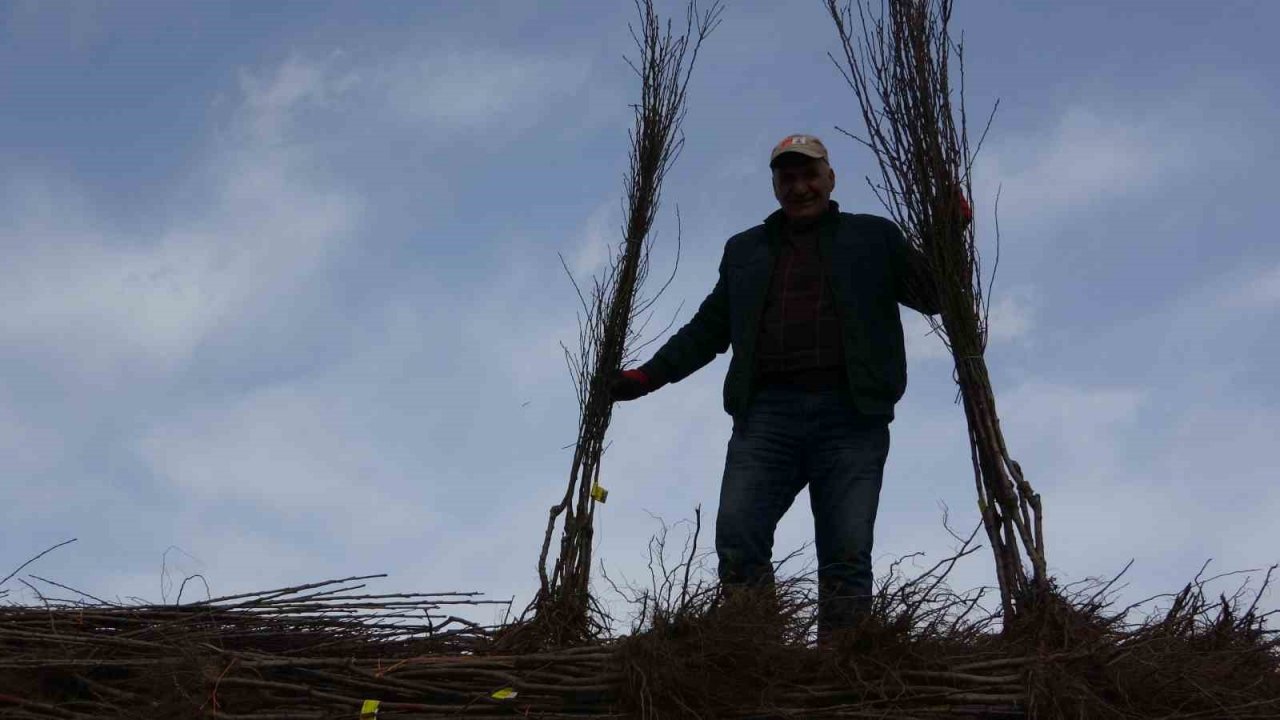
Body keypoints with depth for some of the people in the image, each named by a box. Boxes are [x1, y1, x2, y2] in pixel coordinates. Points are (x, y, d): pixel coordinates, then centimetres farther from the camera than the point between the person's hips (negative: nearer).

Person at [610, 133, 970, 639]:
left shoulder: (873, 237, 19)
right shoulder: (745, 250, 27)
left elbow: (933, 295, 13)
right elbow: (707, 329, 27)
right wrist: (648, 376, 18)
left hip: (850, 414, -2)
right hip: (767, 413, 2)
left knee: (847, 556, -9)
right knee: (737, 540, -15)